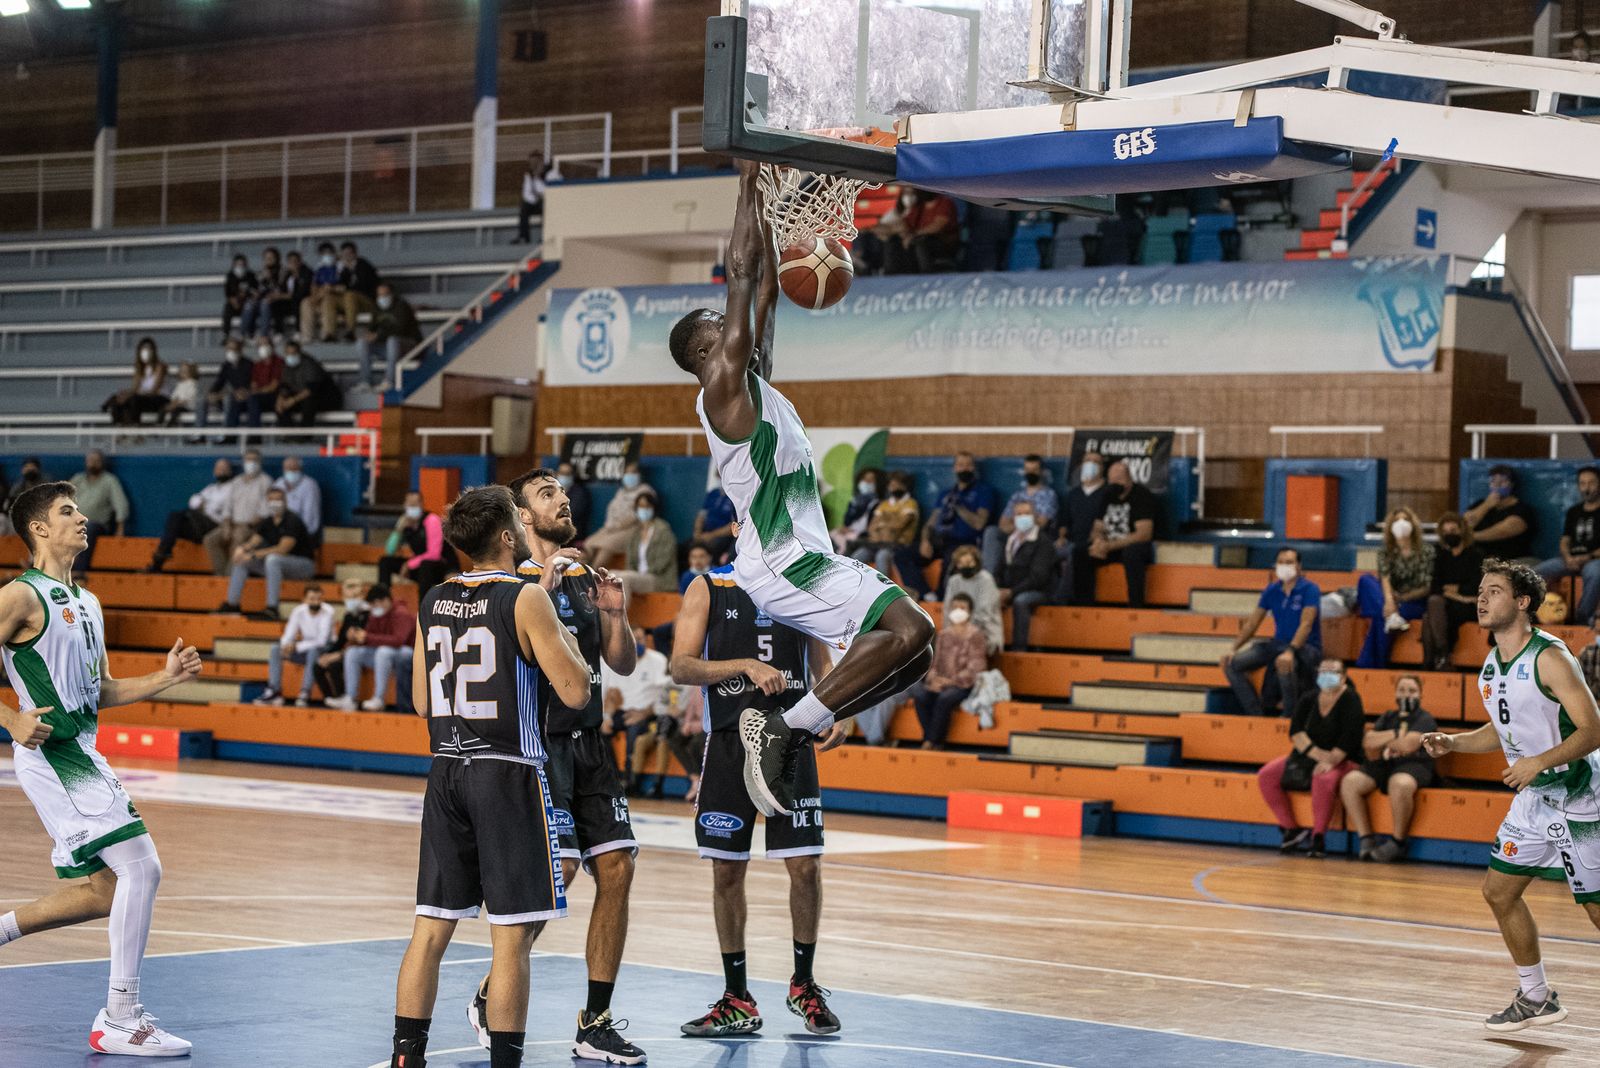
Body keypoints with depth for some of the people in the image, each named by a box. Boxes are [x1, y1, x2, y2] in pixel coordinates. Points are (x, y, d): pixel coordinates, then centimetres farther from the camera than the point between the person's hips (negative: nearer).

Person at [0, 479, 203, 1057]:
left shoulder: (86, 603, 18)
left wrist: (164, 679, 9)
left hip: (82, 757, 9)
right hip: (52, 754, -9)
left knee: (105, 890, 12)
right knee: (141, 866, -15)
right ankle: (120, 1020, -11)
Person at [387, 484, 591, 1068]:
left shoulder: (433, 602, 9)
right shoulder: (526, 599, -10)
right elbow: (575, 691, -12)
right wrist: (567, 641, 6)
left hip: (446, 773, 6)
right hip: (507, 773, -6)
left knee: (431, 929, 10)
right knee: (511, 936, -2)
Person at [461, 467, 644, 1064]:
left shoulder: (587, 578, 14)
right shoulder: (512, 578, -6)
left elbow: (623, 666, 16)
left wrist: (616, 615, -2)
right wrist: (544, 586, -28)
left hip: (589, 742, 7)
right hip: (539, 741, -7)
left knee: (617, 870, 0)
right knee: (556, 872, -13)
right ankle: (490, 998, 8)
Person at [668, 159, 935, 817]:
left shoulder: (752, 382, 19)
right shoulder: (724, 384, -7)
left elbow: (765, 286, 22)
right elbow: (741, 274, -10)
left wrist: (765, 202, 21)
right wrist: (749, 183, -4)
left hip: (804, 558, 10)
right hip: (782, 564, -10)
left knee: (909, 647, 7)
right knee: (909, 631, -22)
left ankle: (789, 731, 3)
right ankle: (787, 729, -18)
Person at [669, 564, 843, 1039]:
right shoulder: (708, 589, 1)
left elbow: (821, 665, 15)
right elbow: (681, 668, -6)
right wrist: (745, 666, -19)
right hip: (729, 741, -1)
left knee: (806, 868, -3)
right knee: (727, 872, 3)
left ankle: (804, 983, 18)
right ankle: (737, 1001, 14)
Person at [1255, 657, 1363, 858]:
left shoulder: (1350, 699, -6)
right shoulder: (1307, 700, 8)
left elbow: (1349, 736, -17)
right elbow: (1295, 733, -4)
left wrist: (1331, 761, -29)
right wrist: (1318, 754, -20)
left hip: (1340, 761, -6)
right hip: (1305, 757, 6)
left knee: (1324, 779, -39)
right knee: (1266, 775, -12)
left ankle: (1318, 836, -27)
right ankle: (1291, 829, -8)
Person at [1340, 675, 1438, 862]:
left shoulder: (1425, 720, 5)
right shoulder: (1388, 717, 23)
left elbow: (1409, 745, -12)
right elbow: (1368, 741, 7)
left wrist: (1384, 744, 4)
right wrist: (1396, 734, -4)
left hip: (1413, 765, -6)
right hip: (1383, 765, 6)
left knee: (1400, 784, -41)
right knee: (1350, 781, -22)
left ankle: (1397, 842, -23)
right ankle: (1366, 840, -19)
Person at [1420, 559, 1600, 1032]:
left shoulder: (1549, 657, -21)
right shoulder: (1492, 664, 5)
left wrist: (1539, 762, -34)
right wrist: (1452, 742, 3)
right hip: (1534, 799, 9)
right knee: (1499, 890, 9)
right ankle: (1536, 998, 22)